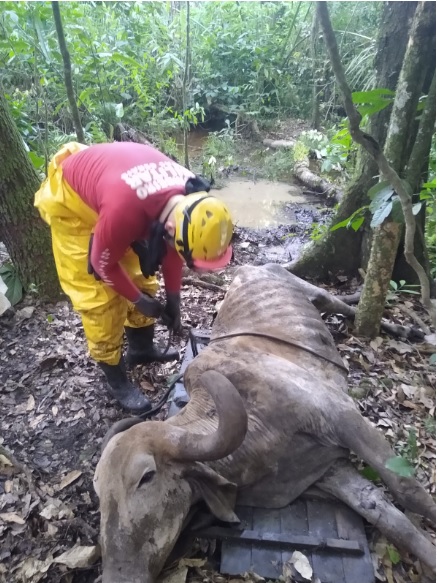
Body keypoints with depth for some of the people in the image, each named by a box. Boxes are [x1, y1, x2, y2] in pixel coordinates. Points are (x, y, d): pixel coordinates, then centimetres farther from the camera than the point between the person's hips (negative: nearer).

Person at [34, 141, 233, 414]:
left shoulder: (188, 196, -22)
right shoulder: (125, 210, -43)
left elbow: (170, 248, -4)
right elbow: (103, 263, -24)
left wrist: (174, 299, 1)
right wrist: (139, 300, -11)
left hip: (117, 188, 7)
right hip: (69, 200, -6)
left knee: (141, 278, 10)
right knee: (100, 298, -7)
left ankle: (142, 349, 31)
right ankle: (117, 380, 11)